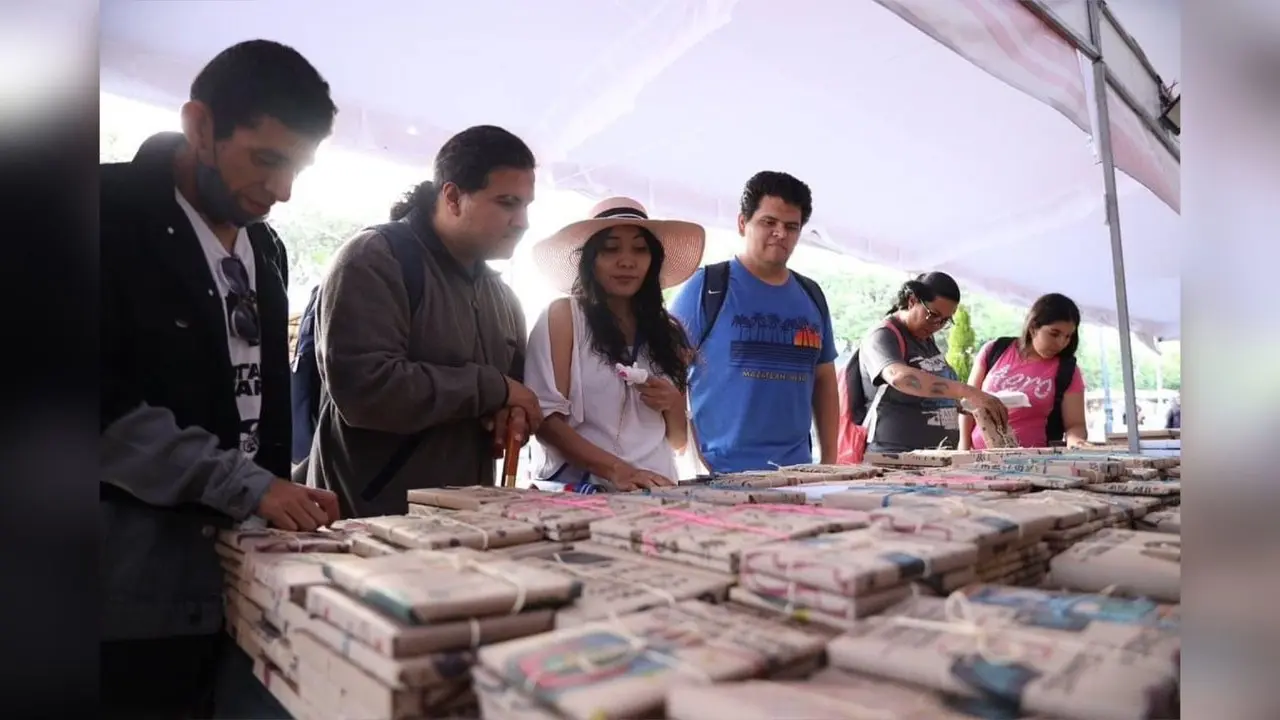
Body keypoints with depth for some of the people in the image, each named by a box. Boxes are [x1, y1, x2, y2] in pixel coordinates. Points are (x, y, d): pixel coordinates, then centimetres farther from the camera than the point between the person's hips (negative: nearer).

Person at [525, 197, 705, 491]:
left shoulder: (667, 331, 10)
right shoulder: (564, 315, 1)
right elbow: (545, 416, -8)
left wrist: (673, 405, -4)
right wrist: (615, 469, -18)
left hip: (654, 491, 2)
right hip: (579, 488, -1)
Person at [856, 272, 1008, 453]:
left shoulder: (927, 338, 16)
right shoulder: (883, 337, -9)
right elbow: (900, 377, -31)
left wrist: (962, 403, 10)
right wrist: (967, 391, -36)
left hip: (939, 456, 8)